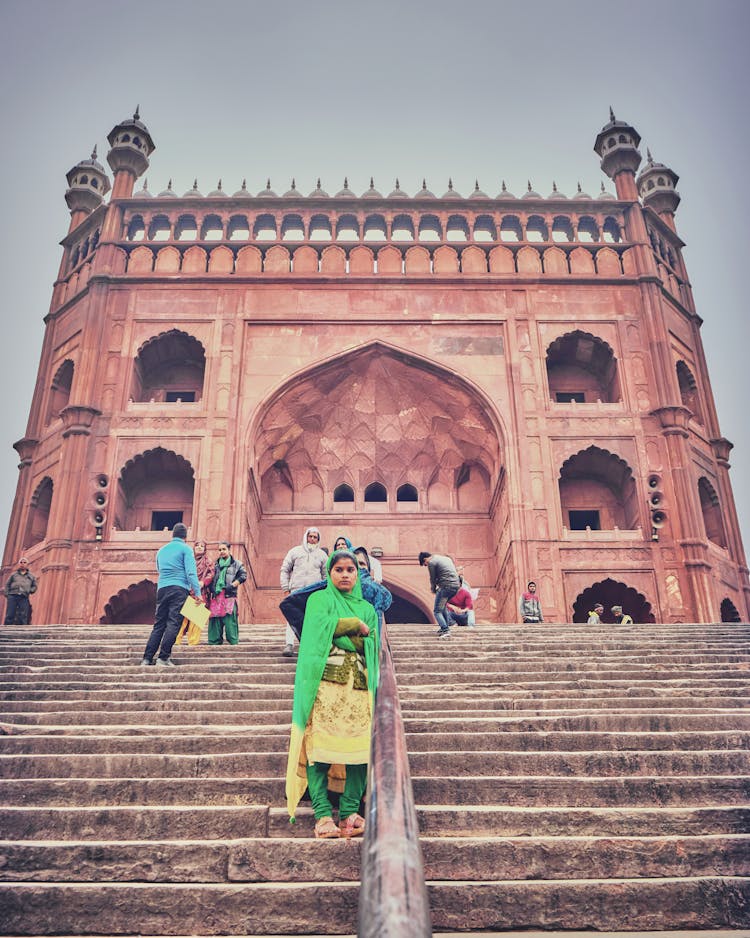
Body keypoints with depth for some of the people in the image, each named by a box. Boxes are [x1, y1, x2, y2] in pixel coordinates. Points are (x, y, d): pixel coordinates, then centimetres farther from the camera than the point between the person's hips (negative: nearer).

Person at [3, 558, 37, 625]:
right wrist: (6, 594, 0)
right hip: (12, 596, 0)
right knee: (9, 616, -11)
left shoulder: (31, 576, 23)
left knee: (23, 617, -12)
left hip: (24, 597, 0)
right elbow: (7, 585, 17)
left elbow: (34, 586, 19)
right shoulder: (14, 574, 23)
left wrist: (29, 591, -2)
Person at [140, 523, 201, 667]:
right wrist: (197, 592, -12)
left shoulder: (161, 551, 22)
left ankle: (147, 658, 4)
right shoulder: (185, 549, 2)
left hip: (162, 589, 6)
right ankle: (163, 658, -13)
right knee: (173, 624, -7)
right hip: (179, 589, -6)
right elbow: (191, 572, -10)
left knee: (159, 624, 8)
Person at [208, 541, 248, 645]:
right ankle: (215, 641, 9)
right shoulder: (216, 564, 21)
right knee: (215, 620, 2)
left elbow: (243, 575, 0)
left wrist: (233, 585, -10)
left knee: (230, 620, -11)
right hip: (216, 596, 4)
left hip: (229, 595, -4)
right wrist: (211, 589, 5)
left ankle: (233, 641, -7)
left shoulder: (236, 564, 8)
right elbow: (211, 579, 21)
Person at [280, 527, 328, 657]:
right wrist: (286, 589, 3)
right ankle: (289, 644, -12)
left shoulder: (322, 555, 15)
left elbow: (326, 575, 17)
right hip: (296, 590, -1)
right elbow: (285, 570, 11)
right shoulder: (295, 551, 12)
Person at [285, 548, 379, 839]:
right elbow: (321, 627, -5)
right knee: (320, 746, -12)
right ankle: (323, 814, -10)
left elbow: (371, 646, 9)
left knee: (360, 746, -7)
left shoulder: (367, 609, 23)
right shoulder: (319, 599, 15)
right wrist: (356, 625, 4)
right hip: (325, 684, -3)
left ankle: (349, 813, -3)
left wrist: (340, 628, -3)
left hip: (359, 686, 3)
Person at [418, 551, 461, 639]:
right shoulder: (446, 558, 22)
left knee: (437, 611, -2)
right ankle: (445, 627, 28)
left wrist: (433, 590, 21)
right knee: (442, 607, 27)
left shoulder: (431, 563, -2)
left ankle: (446, 631, -15)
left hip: (446, 586, -8)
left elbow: (433, 579, 2)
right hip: (456, 586, 8)